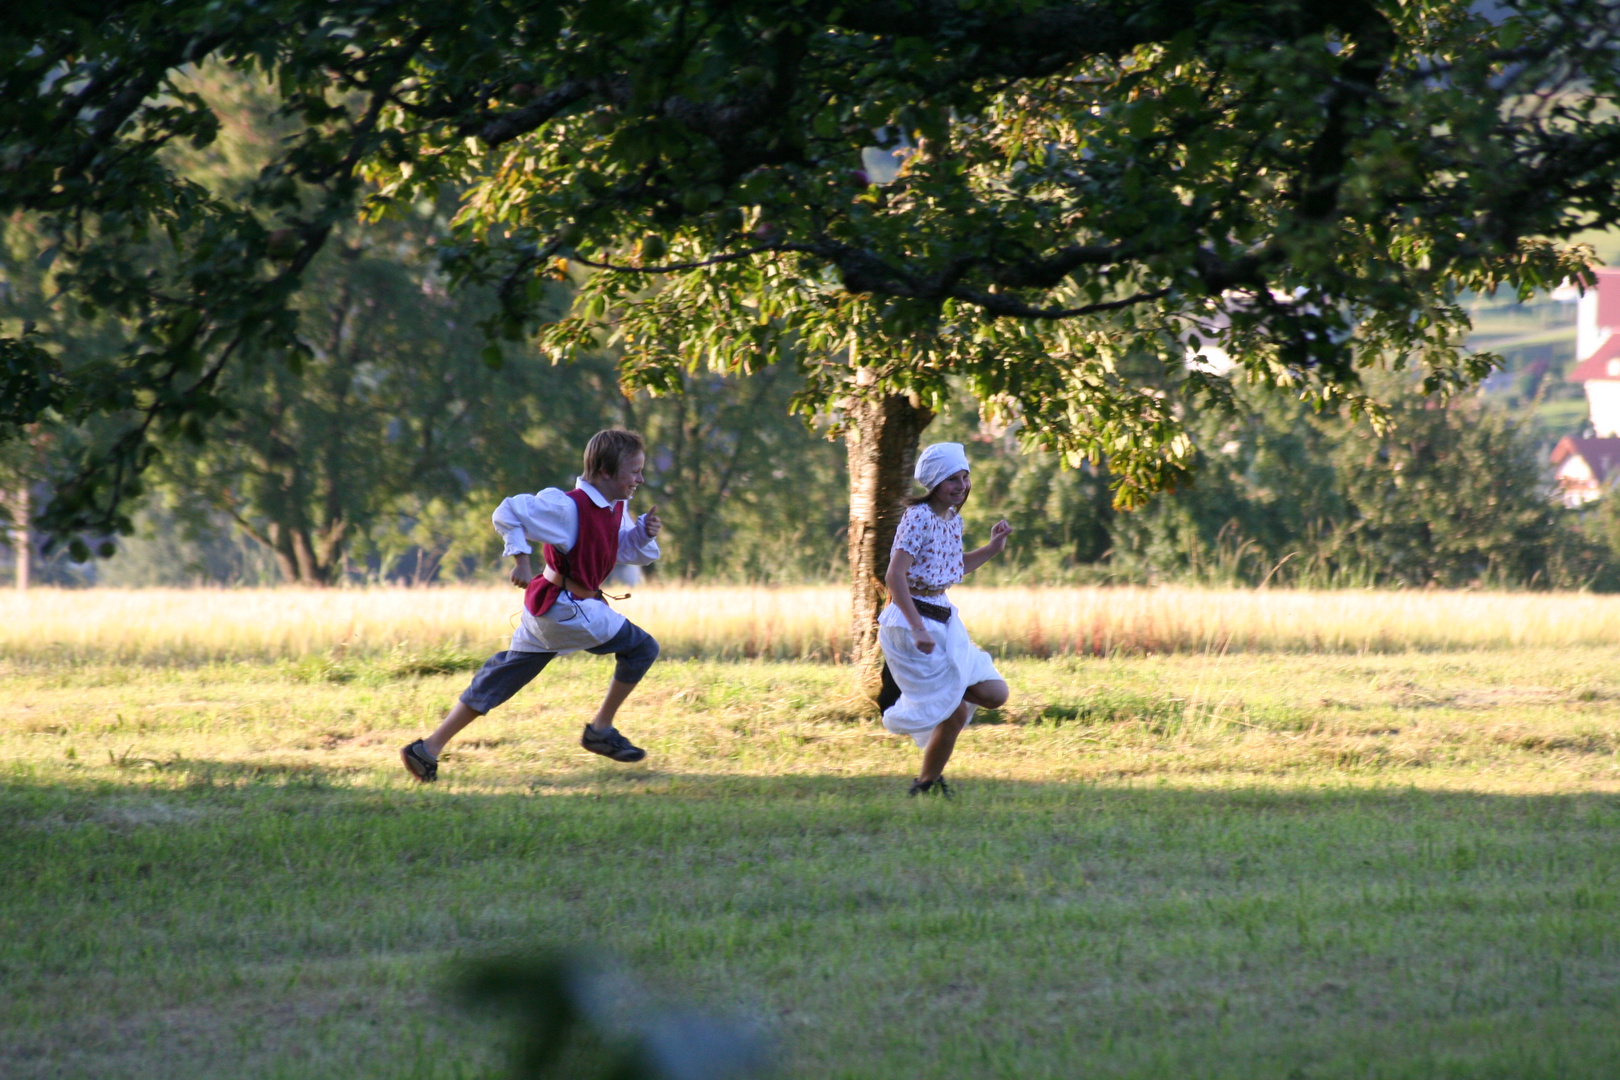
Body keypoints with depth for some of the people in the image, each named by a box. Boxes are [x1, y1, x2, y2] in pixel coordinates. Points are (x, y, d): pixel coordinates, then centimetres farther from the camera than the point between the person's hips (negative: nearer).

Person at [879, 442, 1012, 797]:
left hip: (944, 619, 9)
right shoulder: (919, 518, -18)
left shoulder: (954, 519, 9)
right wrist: (917, 629, -30)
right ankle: (926, 783, 11)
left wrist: (992, 548, 9)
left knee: (995, 694, 2)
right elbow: (895, 575, -24)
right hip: (912, 620, -9)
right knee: (955, 712, -6)